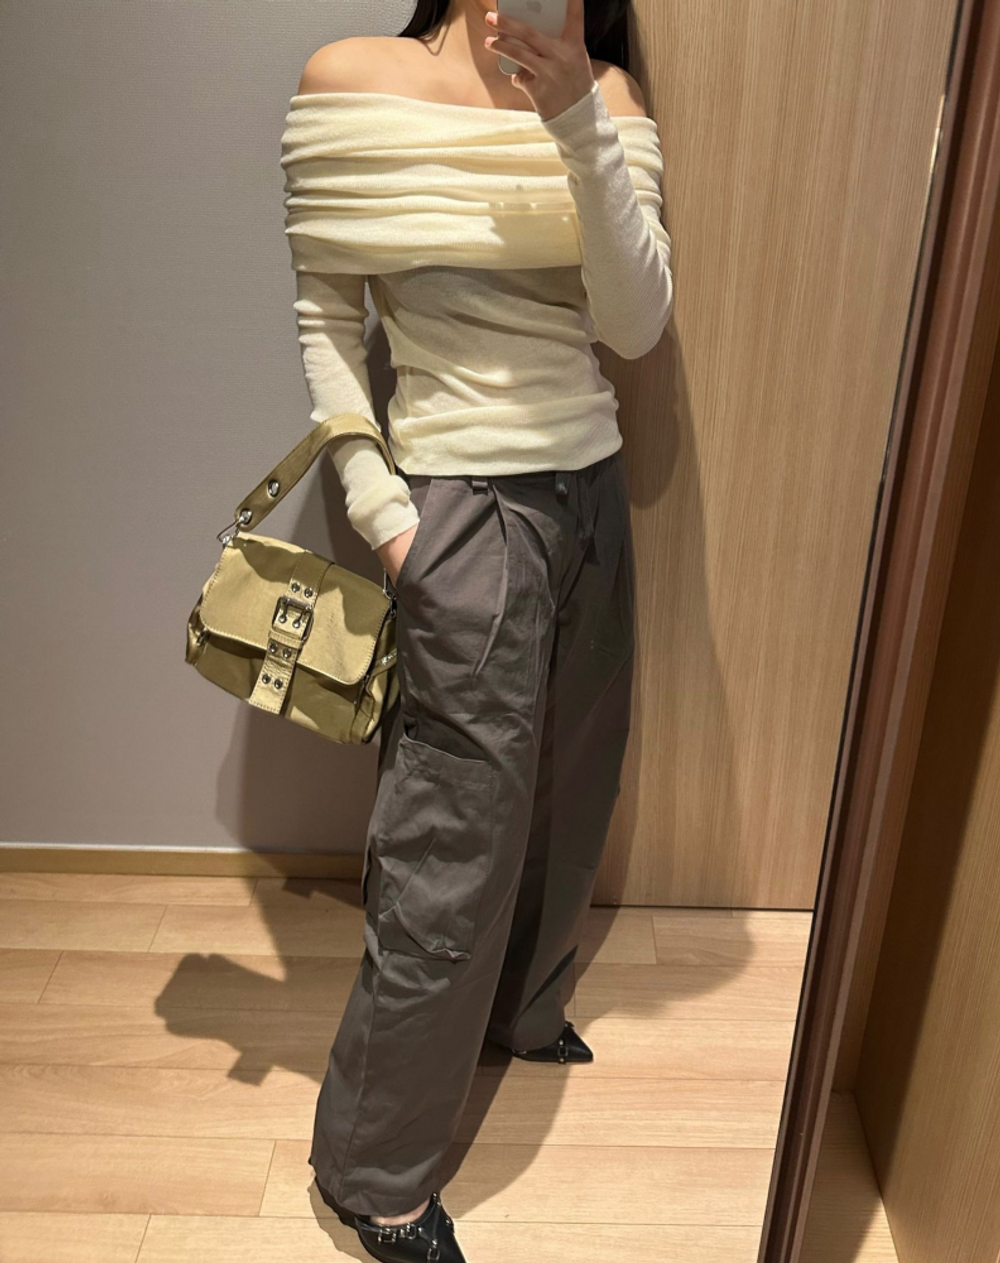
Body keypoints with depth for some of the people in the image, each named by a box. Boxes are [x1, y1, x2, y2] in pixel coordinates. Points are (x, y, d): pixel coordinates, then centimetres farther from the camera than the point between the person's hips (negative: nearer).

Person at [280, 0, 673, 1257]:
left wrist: (578, 127, -17)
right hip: (464, 504, -5)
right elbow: (324, 324, -2)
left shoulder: (608, 101, 7)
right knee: (457, 830, -1)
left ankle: (517, 1006, 48)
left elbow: (637, 325, -6)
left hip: (590, 488, 6)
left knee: (565, 783, 19)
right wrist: (376, 503, -12)